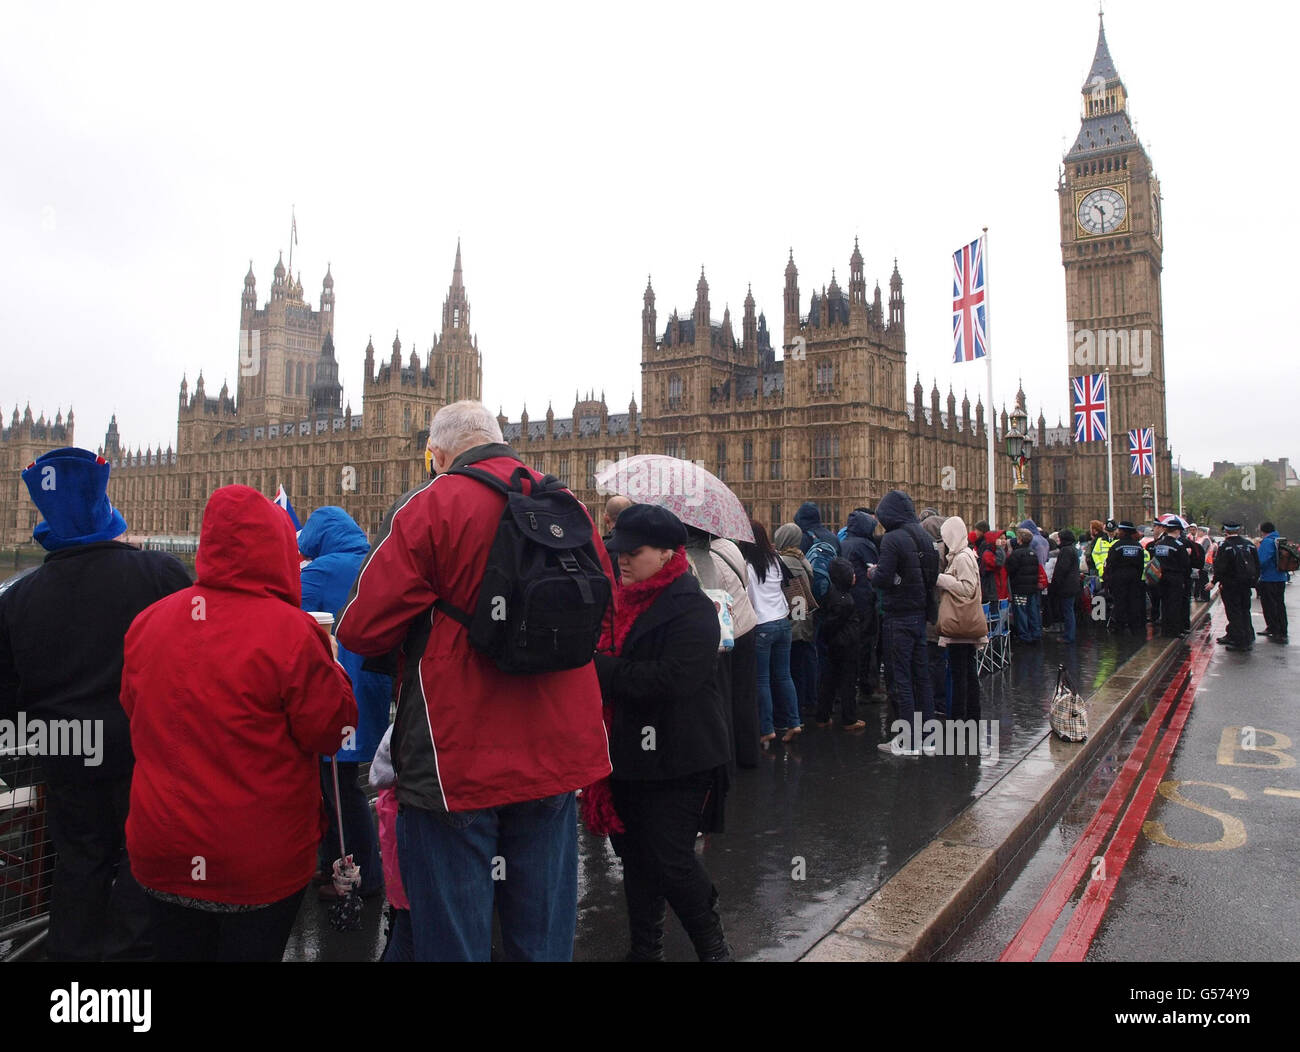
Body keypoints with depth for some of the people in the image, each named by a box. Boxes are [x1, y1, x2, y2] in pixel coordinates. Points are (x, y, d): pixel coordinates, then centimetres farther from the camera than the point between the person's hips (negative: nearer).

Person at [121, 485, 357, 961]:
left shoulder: (148, 621, -4)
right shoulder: (290, 630, -21)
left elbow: (133, 709, 10)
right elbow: (331, 731, -14)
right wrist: (330, 667, 0)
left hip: (163, 856, 5)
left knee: (178, 948, 22)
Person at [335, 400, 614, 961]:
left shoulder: (430, 507, -13)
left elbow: (361, 630, -14)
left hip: (457, 761, -5)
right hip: (556, 752, 6)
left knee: (451, 934, 12)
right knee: (543, 932, 20)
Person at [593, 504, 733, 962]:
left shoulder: (692, 609, -15)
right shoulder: (622, 602, 9)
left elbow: (672, 678, -27)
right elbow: (604, 656, 14)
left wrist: (601, 666, -22)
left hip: (675, 759, -7)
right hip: (629, 753, 7)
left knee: (670, 860, -2)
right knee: (635, 855, 16)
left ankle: (713, 948, 22)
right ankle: (645, 948, 34)